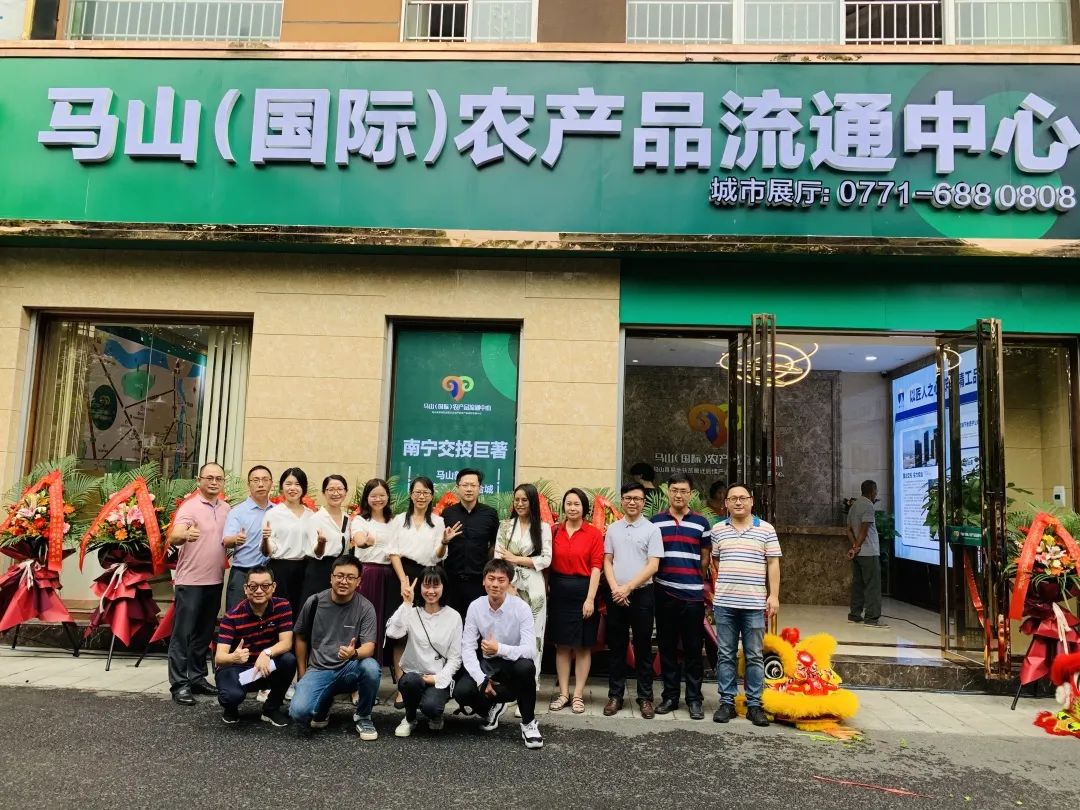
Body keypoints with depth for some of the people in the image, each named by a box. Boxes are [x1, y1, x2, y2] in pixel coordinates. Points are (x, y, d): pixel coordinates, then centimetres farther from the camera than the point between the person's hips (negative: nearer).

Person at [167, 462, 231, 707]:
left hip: (215, 580, 6)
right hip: (190, 581, -6)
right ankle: (179, 684, 3)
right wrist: (185, 534, -48)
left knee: (204, 634, 14)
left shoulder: (227, 509, 8)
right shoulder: (189, 507, -11)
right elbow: (173, 537, -26)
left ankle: (197, 678, 23)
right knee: (183, 634, -1)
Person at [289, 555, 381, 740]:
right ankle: (323, 705, 14)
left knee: (371, 667, -35)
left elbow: (369, 647, -16)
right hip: (318, 670, 1)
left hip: (349, 670, -1)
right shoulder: (314, 602, -3)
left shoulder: (365, 608, -8)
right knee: (299, 712, -27)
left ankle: (363, 716, -4)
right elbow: (301, 638, 10)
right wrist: (302, 676, 10)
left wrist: (354, 653, -39)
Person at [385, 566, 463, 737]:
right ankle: (410, 719, -1)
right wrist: (406, 603, -19)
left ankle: (435, 716, 9)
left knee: (430, 706, -31)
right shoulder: (412, 612, 0)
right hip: (413, 674, 1)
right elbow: (392, 632, -20)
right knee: (409, 681, -34)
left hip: (440, 679, -1)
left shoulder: (453, 616, -1)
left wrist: (438, 678, -13)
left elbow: (455, 657, 0)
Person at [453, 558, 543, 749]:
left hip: (513, 664, -2)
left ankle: (528, 723, -11)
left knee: (526, 666, -36)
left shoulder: (521, 607, -17)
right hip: (486, 665, 2)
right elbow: (467, 648, -9)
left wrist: (500, 649, -40)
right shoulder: (475, 607, -9)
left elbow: (530, 649, -25)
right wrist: (482, 680, -21)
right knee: (461, 691, -25)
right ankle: (491, 707, 12)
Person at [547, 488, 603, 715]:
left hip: (583, 592, -2)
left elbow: (596, 567, -7)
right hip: (559, 592, 3)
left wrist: (590, 598, -12)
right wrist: (548, 591, -1)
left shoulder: (594, 533, -4)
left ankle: (578, 695, 15)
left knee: (583, 645, 6)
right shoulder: (555, 532, 4)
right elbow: (549, 563, 6)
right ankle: (563, 693, 18)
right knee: (562, 644, 9)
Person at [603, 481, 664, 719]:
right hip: (616, 596, 3)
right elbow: (607, 562, 8)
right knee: (616, 648, 8)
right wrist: (615, 588, -7)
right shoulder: (612, 529, 8)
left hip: (641, 594, -2)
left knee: (643, 648, 5)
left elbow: (653, 566, -7)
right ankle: (615, 695, 17)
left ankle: (645, 697, 14)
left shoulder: (651, 530, -2)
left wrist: (628, 587, -12)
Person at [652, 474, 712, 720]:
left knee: (693, 649, 4)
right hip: (664, 593, 1)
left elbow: (705, 558, 9)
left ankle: (694, 699, 13)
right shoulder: (656, 522, 6)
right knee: (667, 648, 9)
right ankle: (670, 696, 19)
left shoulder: (701, 523, 4)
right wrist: (659, 578, 3)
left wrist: (694, 579, 8)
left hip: (693, 595, -1)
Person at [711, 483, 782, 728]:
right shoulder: (717, 530, 7)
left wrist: (774, 596, -3)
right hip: (724, 604, 2)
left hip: (754, 604, -1)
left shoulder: (766, 529, 2)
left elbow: (773, 564, 2)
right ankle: (727, 702, 15)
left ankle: (754, 705, 14)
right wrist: (716, 591, 10)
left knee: (754, 657, 6)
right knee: (725, 655, 6)